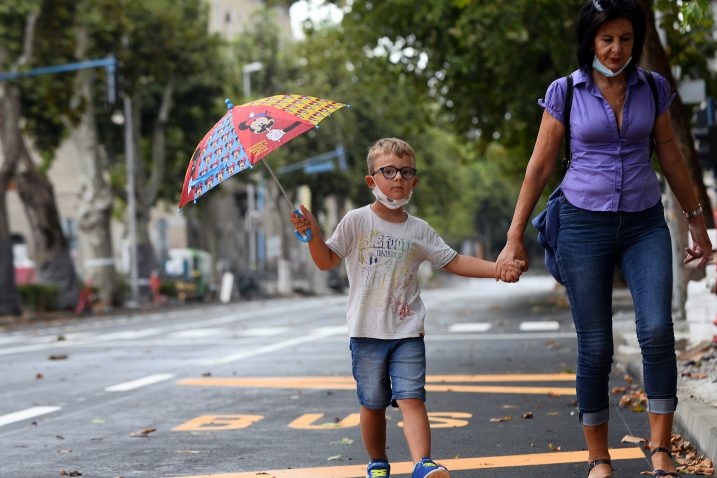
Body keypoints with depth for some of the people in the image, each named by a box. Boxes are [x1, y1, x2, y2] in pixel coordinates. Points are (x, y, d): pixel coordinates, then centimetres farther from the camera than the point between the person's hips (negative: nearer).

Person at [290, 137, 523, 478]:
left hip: (407, 332, 1)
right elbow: (327, 261, 1)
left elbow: (454, 262, 10)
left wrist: (498, 269, -1)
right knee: (372, 403, 7)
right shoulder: (356, 221, 1)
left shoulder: (418, 230, 8)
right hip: (367, 331, -1)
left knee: (411, 398, -12)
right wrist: (313, 234, -18)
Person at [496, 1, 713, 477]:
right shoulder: (565, 92, -3)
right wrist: (515, 238, -1)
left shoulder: (654, 88, 3)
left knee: (658, 330, -18)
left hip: (644, 225, 2)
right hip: (585, 224, -1)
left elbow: (670, 156, 13)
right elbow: (540, 167, 0)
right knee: (595, 348, 0)